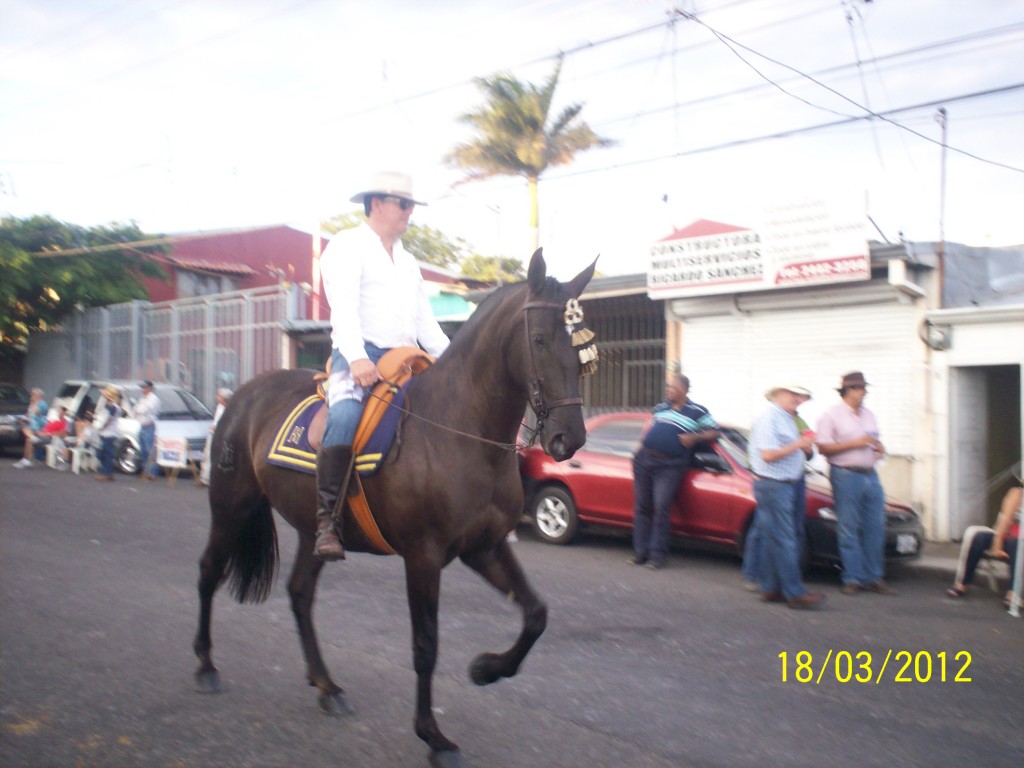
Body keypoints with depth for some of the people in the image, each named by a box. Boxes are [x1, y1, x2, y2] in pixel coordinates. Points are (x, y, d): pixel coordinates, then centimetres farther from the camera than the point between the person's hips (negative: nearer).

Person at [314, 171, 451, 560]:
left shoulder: (407, 261, 26)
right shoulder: (348, 246, 3)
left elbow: (426, 321, 23)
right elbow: (344, 307, -13)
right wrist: (356, 357, -27)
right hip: (359, 356, -8)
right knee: (346, 415, -34)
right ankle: (326, 520, -30)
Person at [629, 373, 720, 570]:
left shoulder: (697, 412, 4)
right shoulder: (660, 407, 17)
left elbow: (714, 432, 4)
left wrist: (694, 438, -10)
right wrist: (642, 442, 17)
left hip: (668, 466, -5)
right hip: (644, 460, 5)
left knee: (661, 509, -11)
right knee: (642, 507, 4)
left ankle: (657, 555, -5)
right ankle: (641, 551, 9)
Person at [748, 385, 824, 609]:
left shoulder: (787, 418, 17)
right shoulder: (769, 417, -13)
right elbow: (768, 455, -20)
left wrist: (804, 447, 7)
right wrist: (798, 445, -14)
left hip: (786, 483, 10)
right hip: (772, 484, -10)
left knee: (772, 538, 12)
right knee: (783, 540, -7)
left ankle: (770, 589, 17)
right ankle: (795, 593, -6)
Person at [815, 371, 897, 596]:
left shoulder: (868, 415, 17)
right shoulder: (832, 415, -3)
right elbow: (823, 447, -11)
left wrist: (879, 448, 3)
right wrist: (855, 443, -15)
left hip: (870, 475, 6)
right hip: (846, 475, -6)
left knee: (875, 528, 4)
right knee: (849, 529, -3)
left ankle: (874, 578, 12)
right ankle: (853, 579, 4)